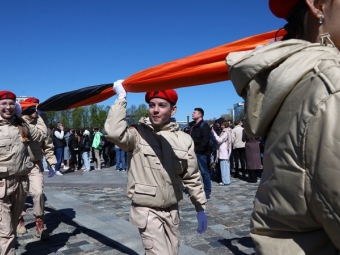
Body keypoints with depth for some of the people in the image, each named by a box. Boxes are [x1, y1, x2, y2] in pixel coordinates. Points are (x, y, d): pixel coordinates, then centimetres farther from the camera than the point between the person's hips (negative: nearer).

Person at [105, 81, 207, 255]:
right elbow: (114, 133, -33)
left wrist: (200, 209, 8)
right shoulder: (137, 133, -11)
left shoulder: (184, 139, 0)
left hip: (172, 211, 5)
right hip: (147, 211, -4)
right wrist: (121, 97, -23)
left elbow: (192, 177, 7)